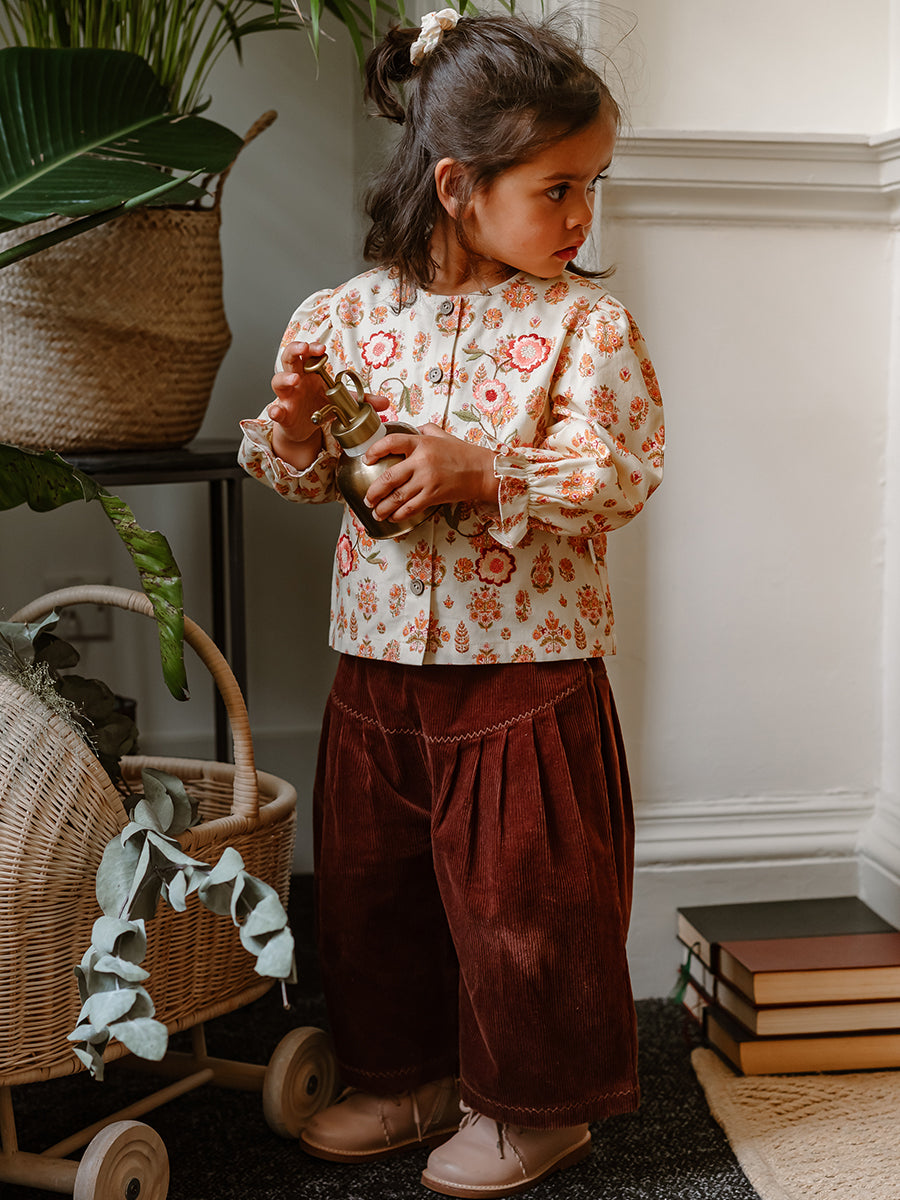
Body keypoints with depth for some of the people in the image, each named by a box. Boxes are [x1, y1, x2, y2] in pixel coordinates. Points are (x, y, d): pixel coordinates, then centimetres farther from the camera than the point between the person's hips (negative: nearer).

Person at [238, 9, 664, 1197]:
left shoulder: (586, 322, -8)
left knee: (523, 892, 5)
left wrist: (477, 470, -26)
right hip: (380, 658, 5)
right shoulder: (351, 311, 1)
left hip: (526, 666, -4)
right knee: (368, 881, 16)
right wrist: (293, 431, -12)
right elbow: (309, 471, 10)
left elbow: (620, 477, -16)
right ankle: (407, 1075, 37)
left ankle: (538, 1103, 28)